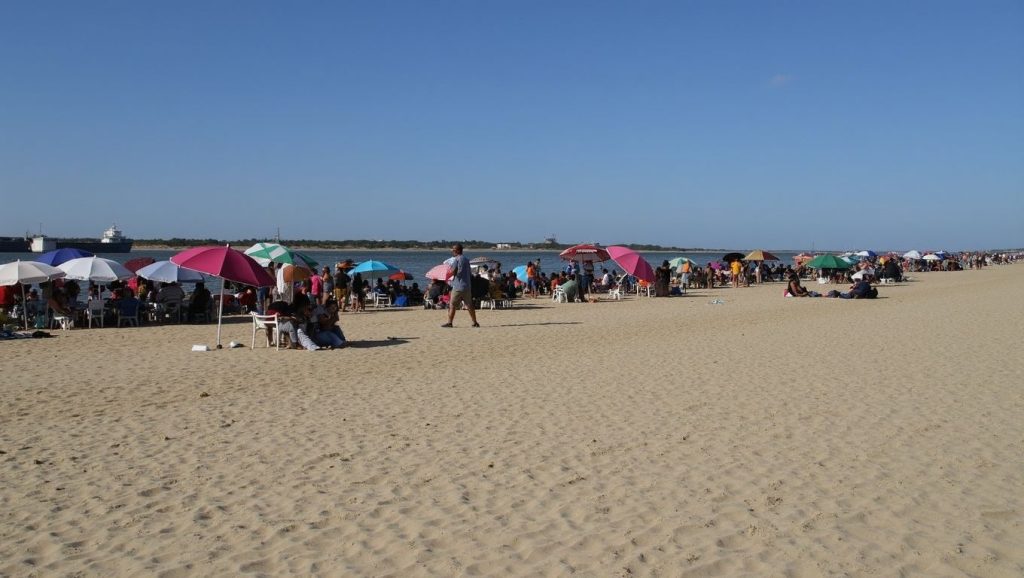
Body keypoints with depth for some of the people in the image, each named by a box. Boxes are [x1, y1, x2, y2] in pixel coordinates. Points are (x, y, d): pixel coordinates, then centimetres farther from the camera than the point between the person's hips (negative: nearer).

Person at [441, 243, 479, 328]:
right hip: (467, 286, 7)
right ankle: (475, 322, 10)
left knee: (452, 305, -1)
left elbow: (452, 272, -13)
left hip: (458, 286, -7)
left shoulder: (456, 260, -8)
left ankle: (449, 322, -2)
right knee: (469, 305, 10)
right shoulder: (466, 259, 15)